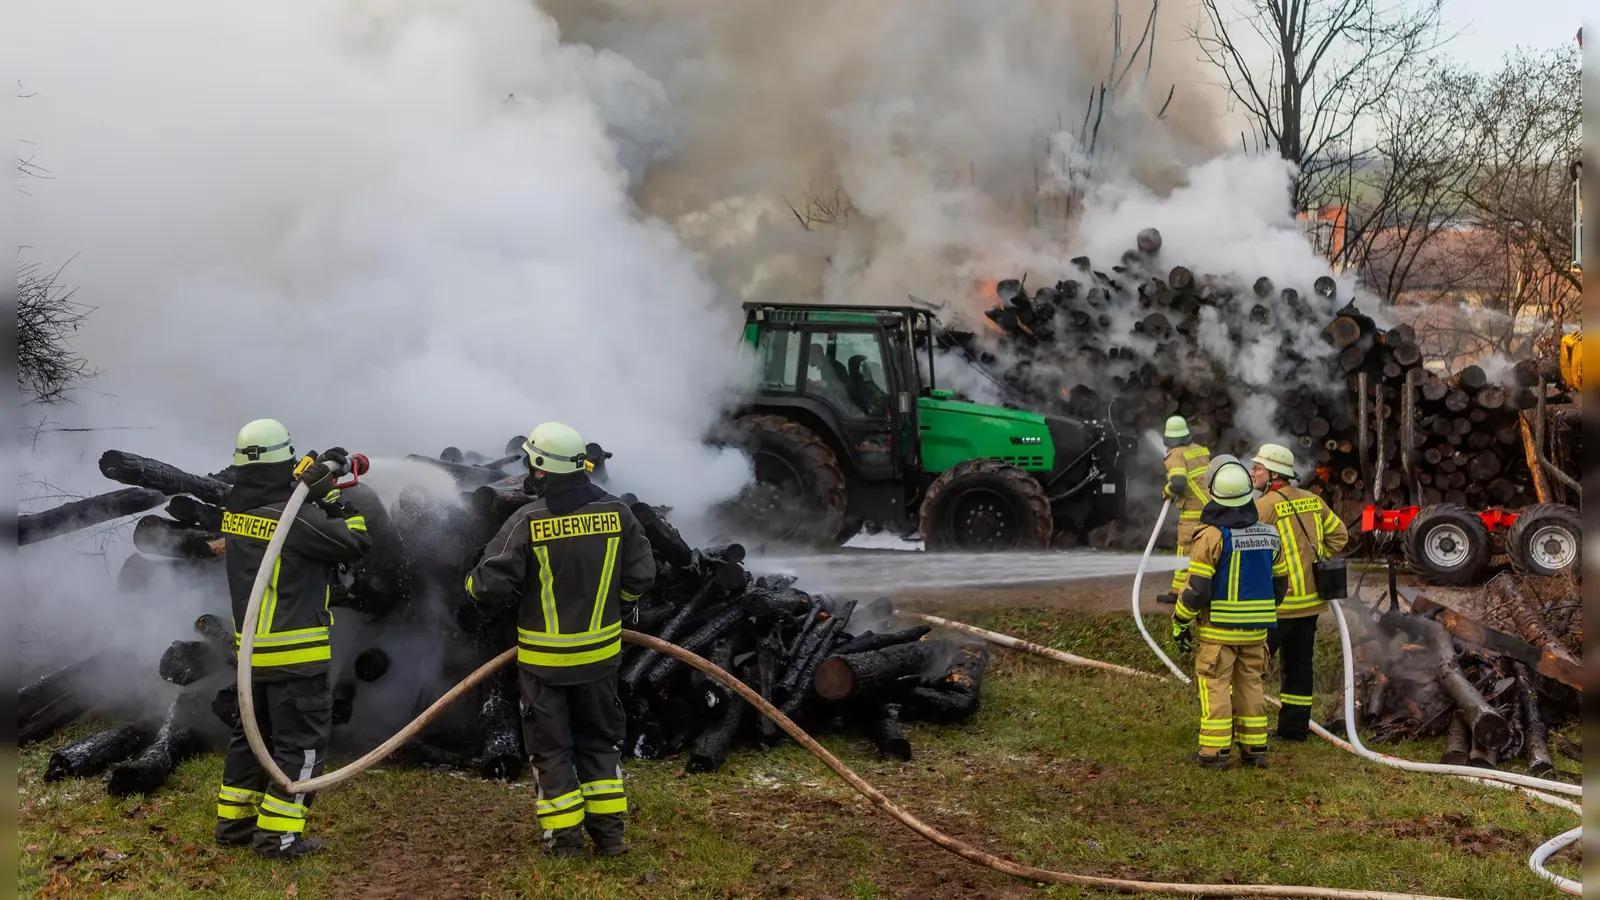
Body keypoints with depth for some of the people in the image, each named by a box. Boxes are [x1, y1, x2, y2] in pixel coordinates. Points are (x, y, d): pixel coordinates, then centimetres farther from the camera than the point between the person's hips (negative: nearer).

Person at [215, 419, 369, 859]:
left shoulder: (235, 508, 1)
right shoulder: (295, 519, -23)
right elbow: (355, 542, -14)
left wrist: (314, 472, 18)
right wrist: (335, 497, -4)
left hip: (250, 646, 8)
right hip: (295, 654, -8)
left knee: (251, 732, 21)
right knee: (301, 741, 2)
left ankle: (233, 822, 29)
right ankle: (278, 835, 3)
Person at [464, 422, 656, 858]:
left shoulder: (528, 522, -18)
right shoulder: (617, 513, -6)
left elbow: (492, 584, -17)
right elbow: (641, 575, -1)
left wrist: (478, 595, 7)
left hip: (545, 658, -3)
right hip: (600, 653, 4)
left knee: (550, 744, 10)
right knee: (600, 739, 18)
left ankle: (564, 836, 12)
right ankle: (608, 830, 18)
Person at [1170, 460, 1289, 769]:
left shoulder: (1212, 536, -15)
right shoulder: (1268, 535, 3)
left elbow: (1196, 587, -17)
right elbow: (1279, 581, 12)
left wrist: (1180, 622, -6)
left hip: (1218, 627, -5)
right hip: (1255, 628, 5)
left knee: (1215, 685, 0)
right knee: (1249, 684, 13)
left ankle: (1215, 751, -1)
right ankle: (1254, 748, 13)